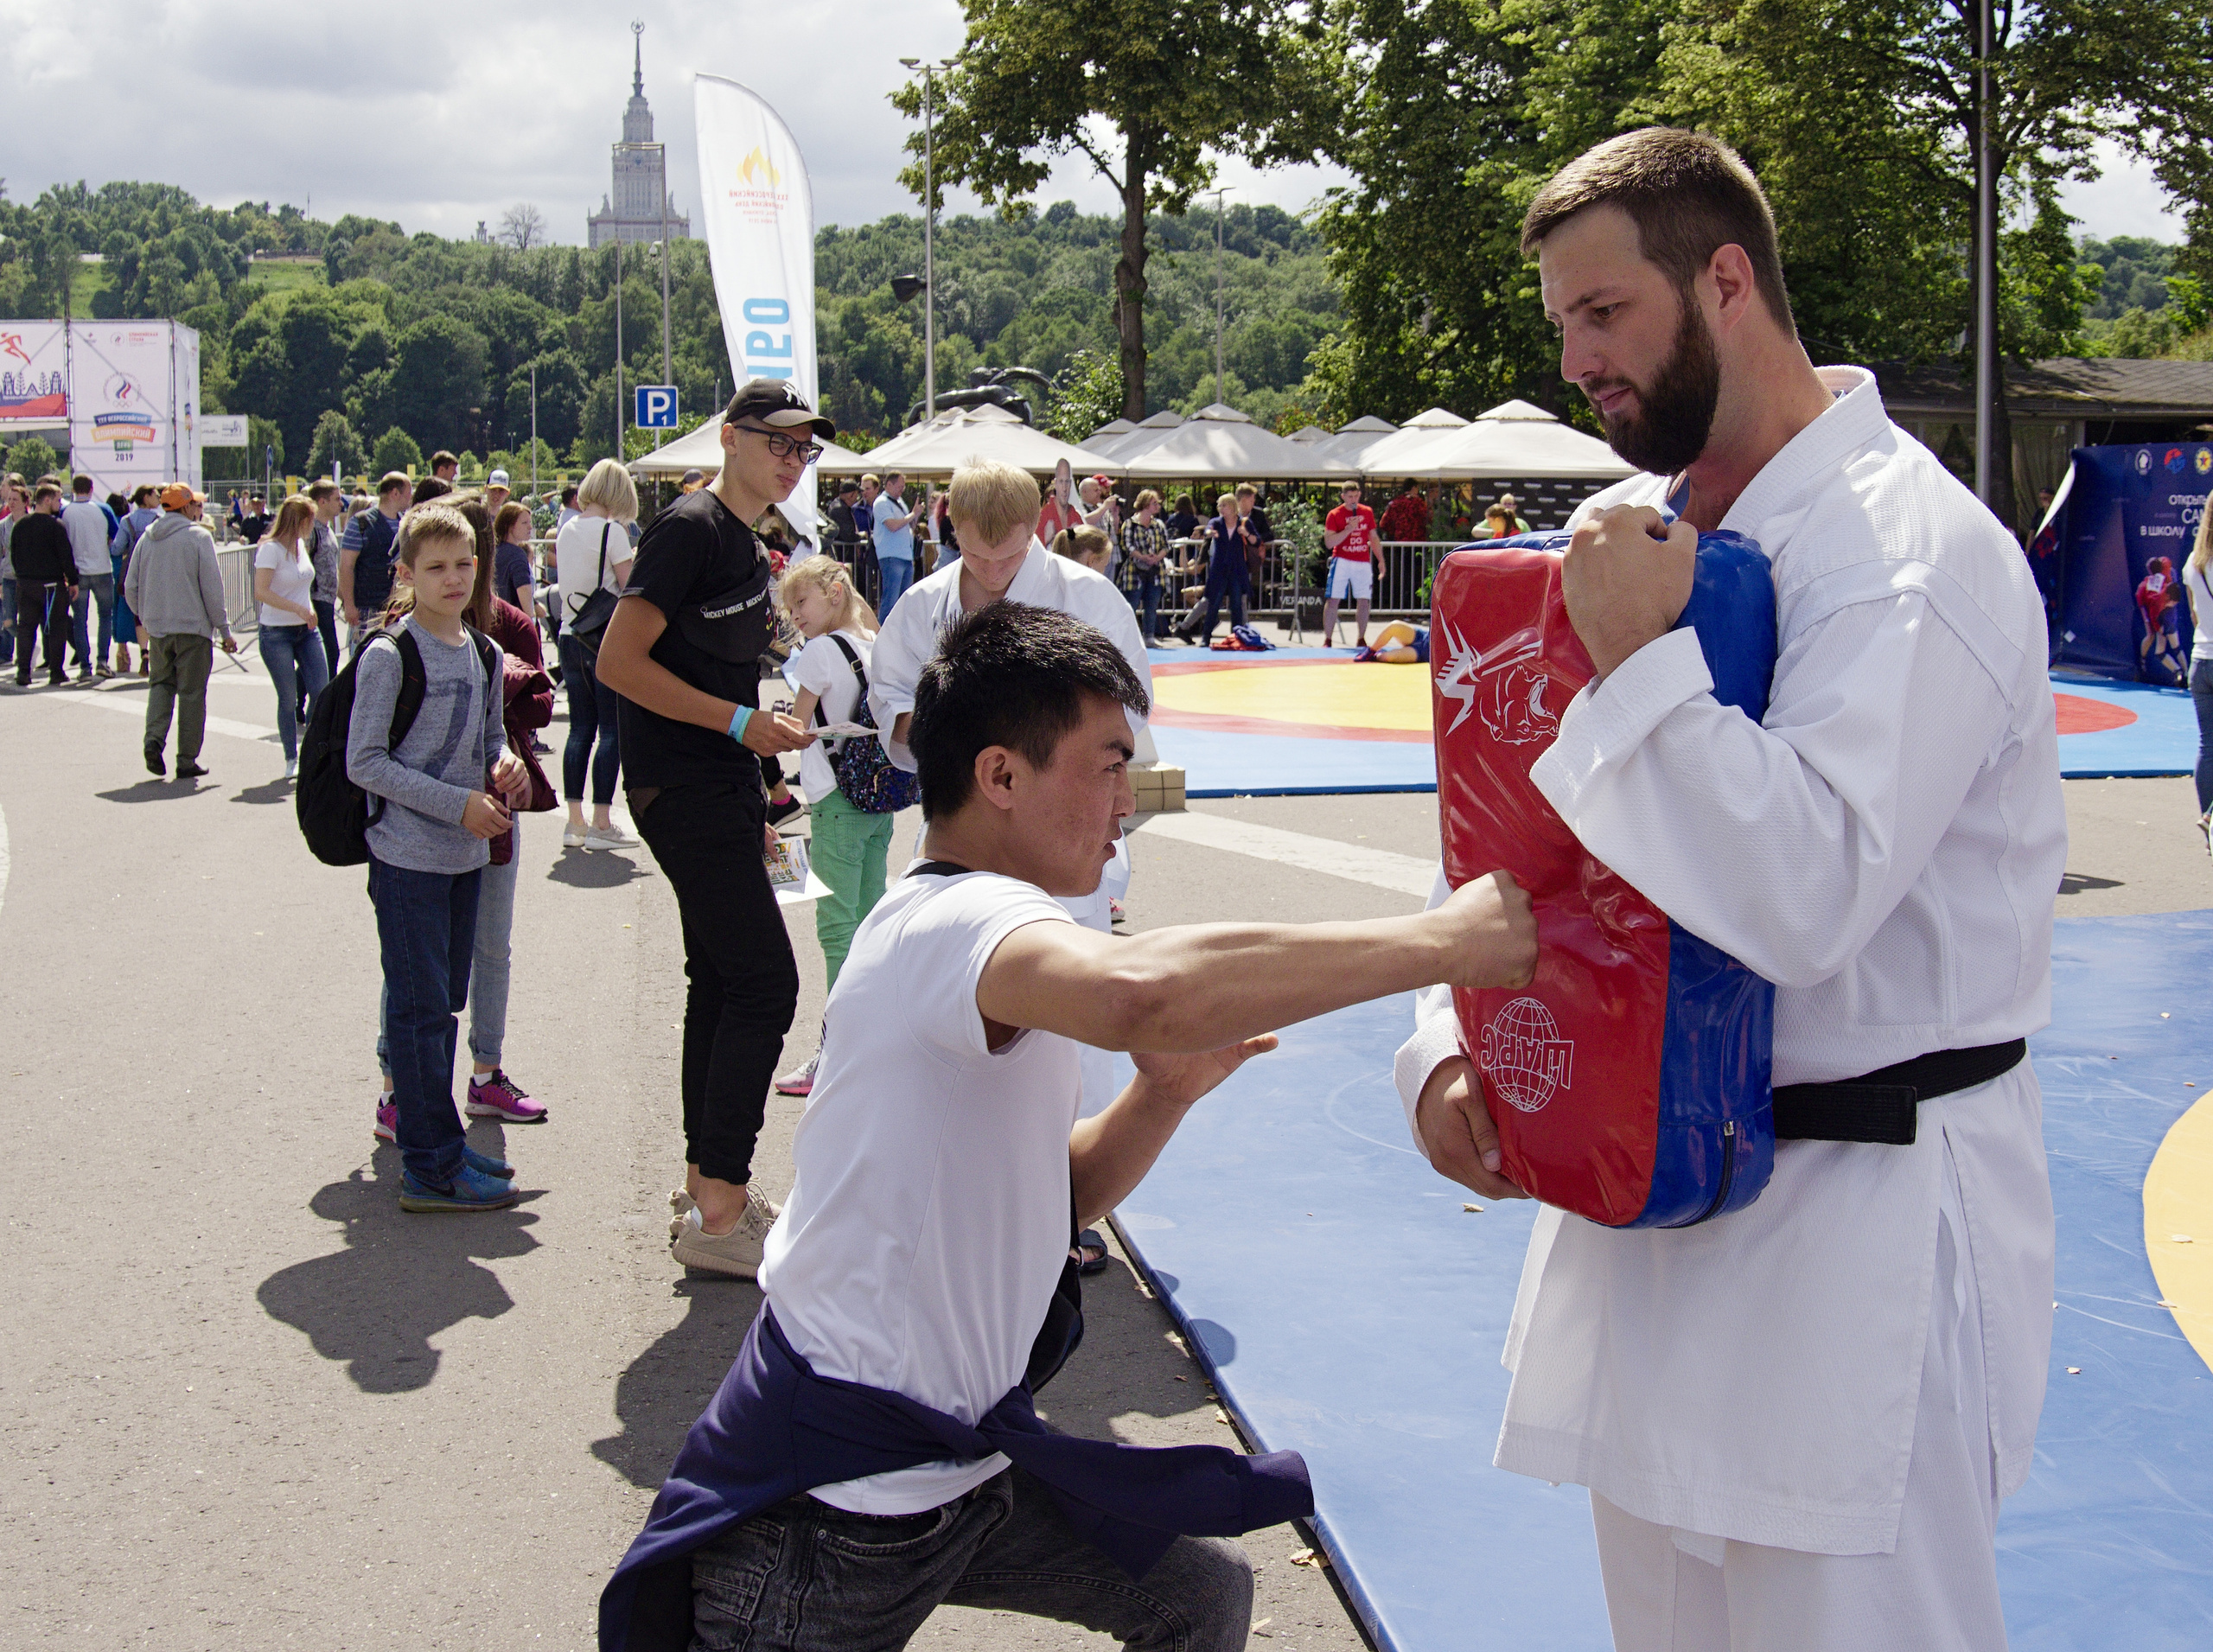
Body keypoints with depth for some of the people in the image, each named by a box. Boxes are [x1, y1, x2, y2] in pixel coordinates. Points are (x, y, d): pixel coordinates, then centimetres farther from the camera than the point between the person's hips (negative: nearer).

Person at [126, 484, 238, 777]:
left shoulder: (147, 538, 7)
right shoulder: (198, 537, -8)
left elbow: (132, 587, 11)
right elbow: (212, 587, -9)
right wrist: (224, 629, -3)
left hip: (157, 628, 4)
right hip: (193, 626, -4)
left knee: (160, 683, 18)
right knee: (191, 692, 3)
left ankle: (154, 738, -5)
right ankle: (187, 760, 4)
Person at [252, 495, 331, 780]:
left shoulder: (301, 545, 11)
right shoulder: (271, 549, -12)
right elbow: (261, 592, -21)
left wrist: (310, 610, 15)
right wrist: (299, 609, -24)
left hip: (306, 631, 7)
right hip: (277, 634, -7)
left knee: (321, 692, -1)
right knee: (288, 699, 0)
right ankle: (291, 759, 11)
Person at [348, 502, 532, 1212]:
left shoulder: (484, 653, 10)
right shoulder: (389, 656, -12)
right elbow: (364, 763, -15)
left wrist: (504, 764, -2)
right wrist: (458, 804, -19)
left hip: (467, 855, 7)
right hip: (409, 857, -7)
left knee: (443, 1002, 15)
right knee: (420, 1007, -4)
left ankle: (436, 1143, 26)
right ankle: (432, 1167, 2)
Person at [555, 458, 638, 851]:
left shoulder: (566, 531, 9)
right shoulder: (611, 531, -11)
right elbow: (631, 589, -9)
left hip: (570, 637, 7)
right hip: (607, 640, -7)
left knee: (580, 730, 11)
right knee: (612, 731, -2)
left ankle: (575, 822, 11)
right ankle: (601, 824, -3)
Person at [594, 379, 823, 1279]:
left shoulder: (745, 545, 15)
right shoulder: (691, 528, -14)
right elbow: (619, 662, -20)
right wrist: (741, 722, -19)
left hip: (720, 790, 10)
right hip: (685, 791, -10)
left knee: (722, 980, 14)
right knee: (765, 982, -11)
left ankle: (707, 1186, 25)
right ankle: (718, 1211, -6)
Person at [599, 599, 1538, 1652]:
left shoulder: (973, 926, 10)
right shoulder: (955, 922, -22)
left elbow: (1056, 1195, 15)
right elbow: (1141, 993, -45)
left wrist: (1163, 1095, -4)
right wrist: (1445, 940, -37)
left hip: (958, 1459, 10)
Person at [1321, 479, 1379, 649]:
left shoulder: (1367, 512, 9)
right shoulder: (1334, 515, -3)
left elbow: (1373, 538, 18)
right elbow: (1329, 542, -11)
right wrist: (1348, 529, -19)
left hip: (1363, 562, 3)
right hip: (1341, 561, -3)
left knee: (1363, 601, 2)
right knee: (1333, 600, -5)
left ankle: (1361, 639, 12)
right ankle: (1327, 640, 1)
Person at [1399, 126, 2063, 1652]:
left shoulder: (1913, 551, -19)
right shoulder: (1644, 528, 8)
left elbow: (1803, 897, -29)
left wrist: (1644, 657, -25)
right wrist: (1449, 1043, 0)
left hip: (1863, 1226, -8)